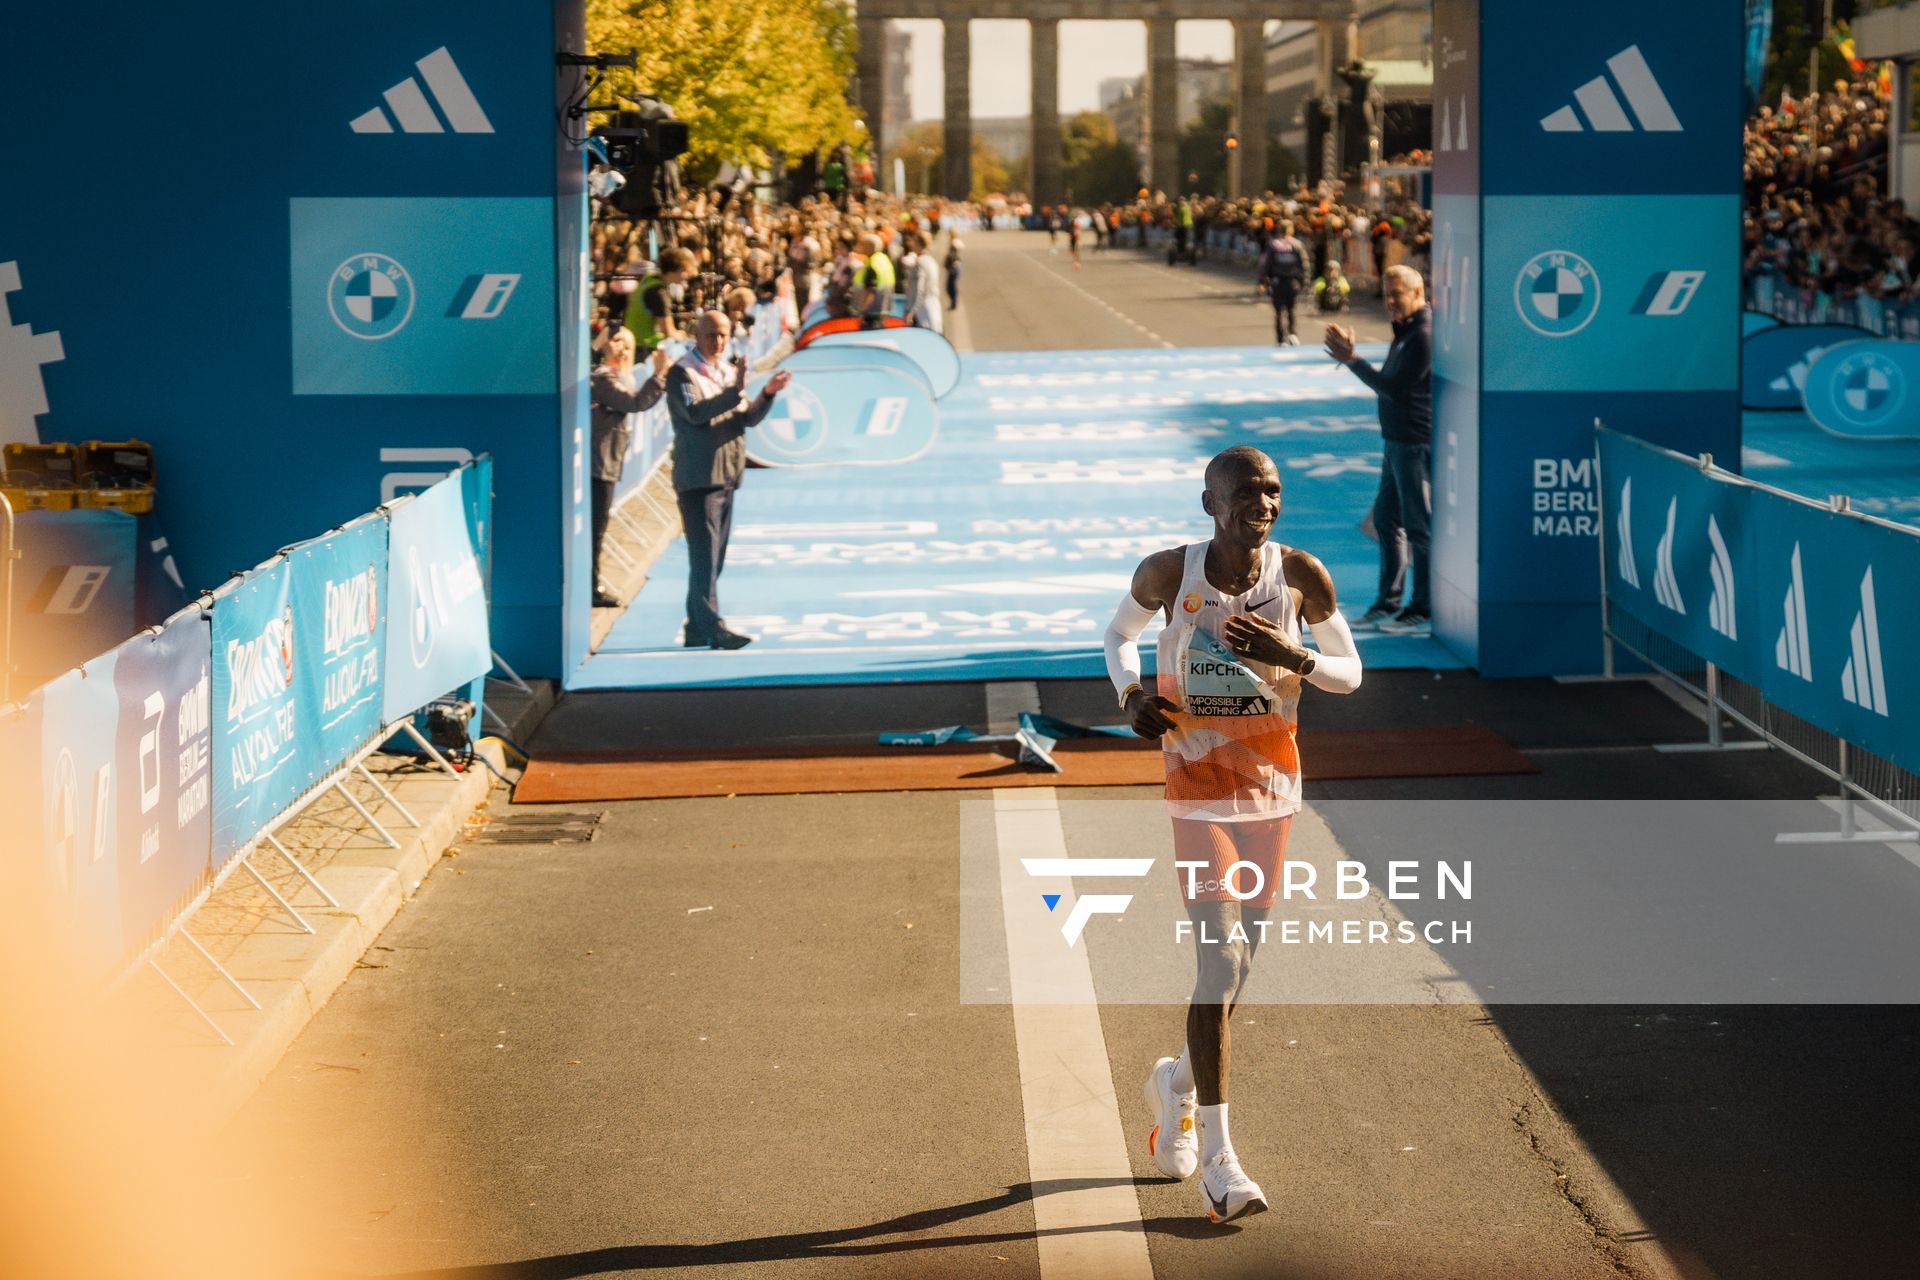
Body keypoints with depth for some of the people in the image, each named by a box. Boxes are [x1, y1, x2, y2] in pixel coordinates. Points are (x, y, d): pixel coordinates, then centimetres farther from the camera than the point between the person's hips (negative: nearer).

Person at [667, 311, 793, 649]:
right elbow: (695, 412, -22)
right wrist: (734, 391, -30)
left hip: (726, 476, 8)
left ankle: (697, 630, 16)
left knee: (712, 556, 10)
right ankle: (711, 625, -15)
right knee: (704, 554, -12)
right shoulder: (682, 373, -6)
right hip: (697, 477, -8)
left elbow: (749, 418, 11)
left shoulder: (729, 371, 17)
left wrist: (768, 394, -8)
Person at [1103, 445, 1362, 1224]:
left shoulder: (1302, 577, -7)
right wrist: (1131, 694, -10)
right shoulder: (1170, 574, -10)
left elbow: (1350, 673, 2)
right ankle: (1217, 1159, -5)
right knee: (1220, 960, -12)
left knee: (1238, 963, 14)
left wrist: (1294, 657, -18)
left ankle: (1177, 1085, 43)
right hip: (1198, 788, -3)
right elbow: (1120, 632, 9)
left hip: (1272, 785, 3)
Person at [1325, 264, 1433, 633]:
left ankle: (1424, 609, 1)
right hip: (1398, 441, 11)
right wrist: (1350, 356, 10)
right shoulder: (1405, 330, 15)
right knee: (1386, 519, 14)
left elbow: (1396, 389, -20)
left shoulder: (1425, 335, -17)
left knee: (1418, 526, -5)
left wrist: (1353, 361, -17)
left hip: (1417, 444, -11)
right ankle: (1388, 601, 22)